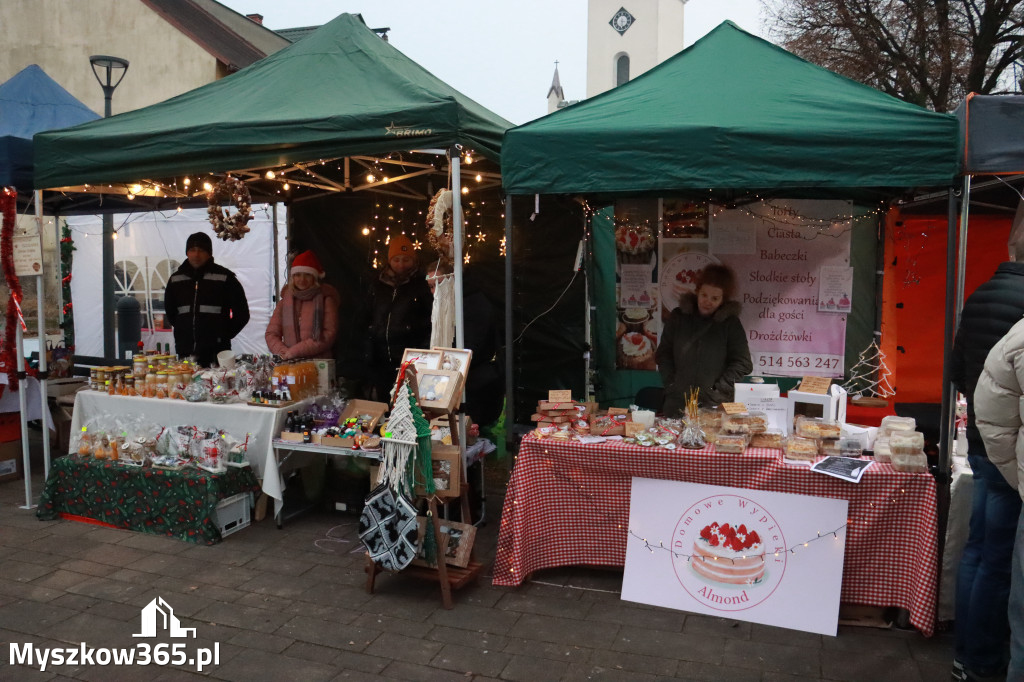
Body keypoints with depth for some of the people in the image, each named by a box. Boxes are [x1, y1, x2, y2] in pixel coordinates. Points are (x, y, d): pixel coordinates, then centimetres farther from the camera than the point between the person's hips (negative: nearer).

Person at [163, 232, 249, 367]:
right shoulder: (176, 278, 13)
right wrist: (182, 332, 16)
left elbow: (242, 314, 4)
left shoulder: (225, 278, 1)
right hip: (184, 352, 4)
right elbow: (169, 312, 27)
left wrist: (224, 335, 1)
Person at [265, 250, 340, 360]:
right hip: (289, 364, 3)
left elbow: (329, 334, -5)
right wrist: (284, 352, -6)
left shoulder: (326, 300, 4)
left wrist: (294, 351, -8)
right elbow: (271, 334, 14)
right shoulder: (284, 302, 16)